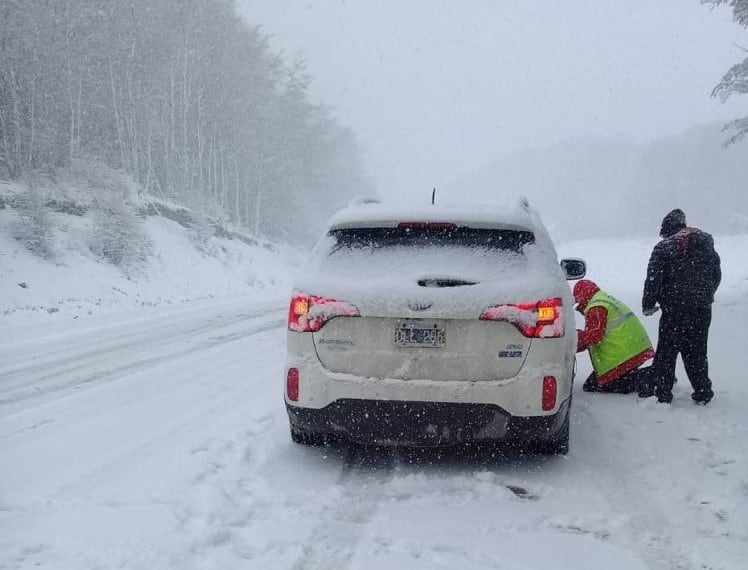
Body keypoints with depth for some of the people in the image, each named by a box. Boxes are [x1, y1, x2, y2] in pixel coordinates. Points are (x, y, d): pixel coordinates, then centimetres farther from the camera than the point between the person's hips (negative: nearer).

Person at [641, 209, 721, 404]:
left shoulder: (664, 248, -7)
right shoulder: (706, 245, 10)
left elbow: (654, 280, -10)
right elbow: (717, 276, 17)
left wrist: (648, 305, 1)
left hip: (675, 309, -5)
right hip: (702, 309, 5)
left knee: (666, 351, 4)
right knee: (697, 351, 14)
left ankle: (661, 392, 7)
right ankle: (703, 392, 16)